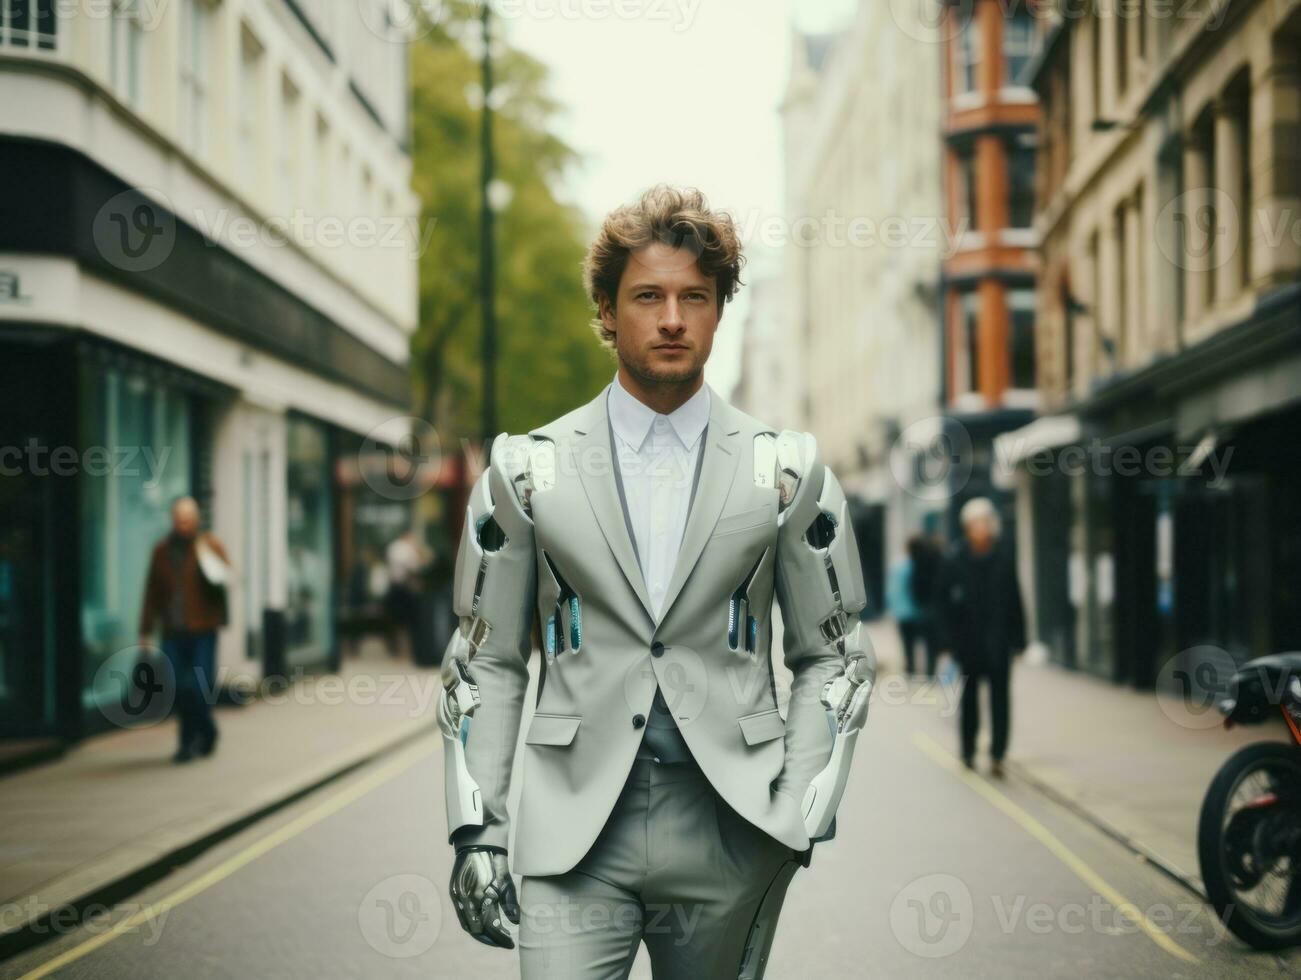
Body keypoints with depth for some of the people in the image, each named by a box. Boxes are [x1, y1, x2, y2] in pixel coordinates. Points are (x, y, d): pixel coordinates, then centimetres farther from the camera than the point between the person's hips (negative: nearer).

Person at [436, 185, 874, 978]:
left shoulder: (788, 471, 5)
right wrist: (475, 828, -2)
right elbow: (485, 664, 7)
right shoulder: (527, 470, 5)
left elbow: (833, 657, 8)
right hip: (575, 832, 0)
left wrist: (801, 814, -4)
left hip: (730, 832, 1)